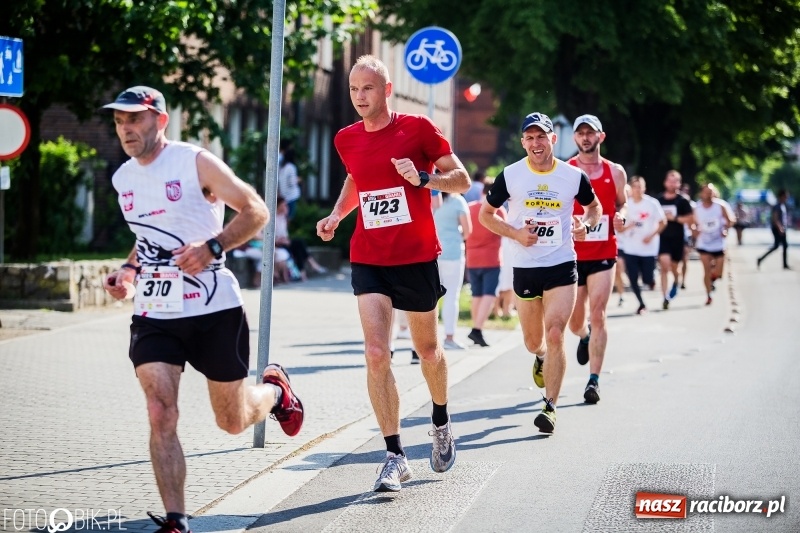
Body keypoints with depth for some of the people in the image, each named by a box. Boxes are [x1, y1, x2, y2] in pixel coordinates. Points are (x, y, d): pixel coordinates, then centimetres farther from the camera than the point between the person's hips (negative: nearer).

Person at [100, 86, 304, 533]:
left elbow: (255, 211, -11)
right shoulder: (124, 179, 9)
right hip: (154, 315, 4)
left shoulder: (196, 162, -10)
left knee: (233, 422, 10)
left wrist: (213, 247, -25)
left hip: (215, 311, -4)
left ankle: (276, 390, 45)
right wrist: (129, 270, 8)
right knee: (161, 415, -15)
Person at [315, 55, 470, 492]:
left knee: (427, 349, 14)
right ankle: (395, 456, -9)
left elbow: (462, 180, -3)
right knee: (376, 354, -12)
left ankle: (441, 423, 42)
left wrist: (422, 178, -20)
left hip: (416, 257, -2)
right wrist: (336, 215, 10)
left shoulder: (418, 128, -6)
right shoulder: (346, 140, 6)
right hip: (367, 259, 2)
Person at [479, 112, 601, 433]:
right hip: (525, 268, 2)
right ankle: (541, 358, 51)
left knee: (555, 335, -15)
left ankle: (550, 407, -8)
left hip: (562, 266, -1)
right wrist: (515, 233, -11)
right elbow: (486, 214, 5)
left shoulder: (574, 176, -2)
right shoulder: (510, 175, -4)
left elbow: (595, 207, 15)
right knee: (533, 341, 13)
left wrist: (586, 224, -7)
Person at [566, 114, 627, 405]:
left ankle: (594, 380, -8)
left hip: (604, 253, 0)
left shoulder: (615, 172, 6)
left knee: (597, 315, -11)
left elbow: (622, 204, 17)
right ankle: (584, 337, 46)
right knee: (575, 320, 8)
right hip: (572, 253, 1)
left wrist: (621, 216, -5)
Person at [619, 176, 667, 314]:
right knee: (633, 279, -3)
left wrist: (651, 236, -12)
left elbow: (662, 223, 0)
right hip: (631, 249, 2)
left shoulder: (652, 203, -6)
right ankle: (641, 304, 16)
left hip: (648, 249, -2)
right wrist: (627, 227, -18)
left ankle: (653, 282, 34)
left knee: (648, 279, -3)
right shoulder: (626, 204, 0)